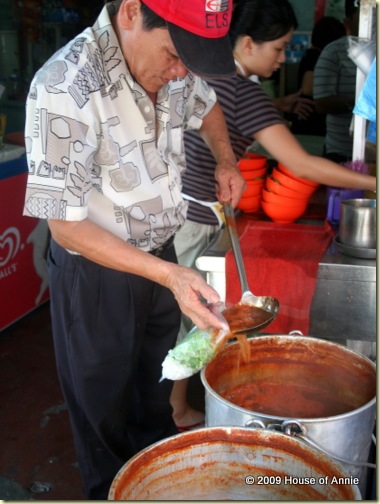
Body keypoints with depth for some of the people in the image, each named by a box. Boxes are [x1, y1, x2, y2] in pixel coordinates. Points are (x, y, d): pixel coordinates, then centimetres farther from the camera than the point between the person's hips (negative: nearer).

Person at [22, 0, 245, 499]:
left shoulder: (171, 63, -9)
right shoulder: (65, 89, -31)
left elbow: (206, 104, 16)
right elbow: (66, 225, -26)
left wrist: (226, 161, 1)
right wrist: (168, 274, -34)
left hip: (161, 257, 7)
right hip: (96, 270, -6)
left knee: (156, 387, 27)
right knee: (104, 406, 16)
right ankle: (110, 492, 43)